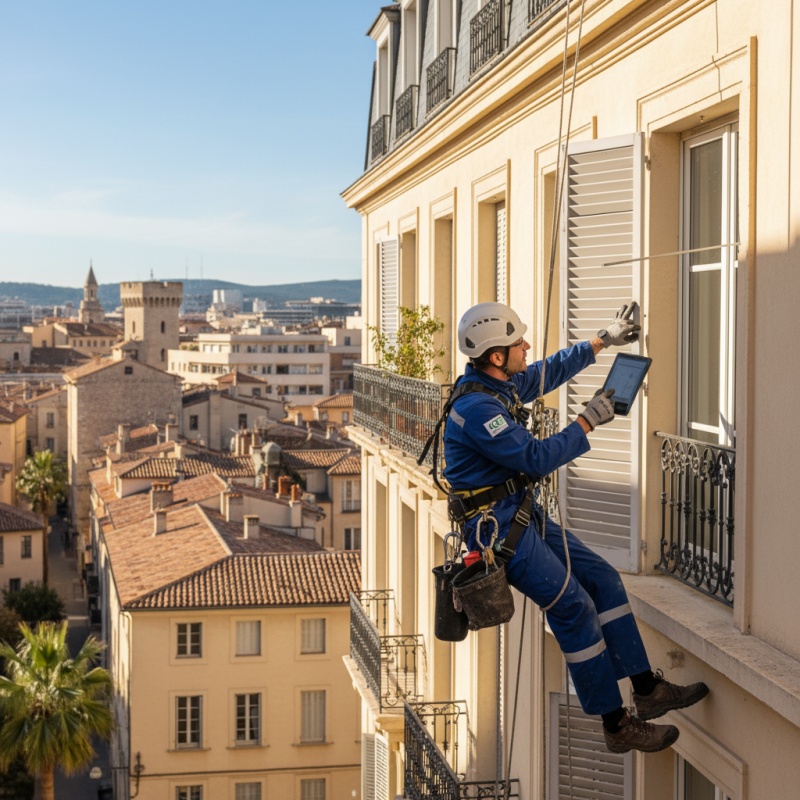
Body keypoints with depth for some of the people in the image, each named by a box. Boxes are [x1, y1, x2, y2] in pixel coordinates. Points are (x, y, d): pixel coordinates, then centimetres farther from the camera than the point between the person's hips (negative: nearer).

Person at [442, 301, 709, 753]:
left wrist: (604, 341, 25)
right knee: (574, 606, -11)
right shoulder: (476, 408, -24)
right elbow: (537, 459, -25)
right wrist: (588, 422, -16)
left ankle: (647, 689, 13)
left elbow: (551, 372, 24)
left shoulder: (501, 385, 6)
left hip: (524, 514, 10)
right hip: (497, 526, -10)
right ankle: (617, 725, -1)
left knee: (603, 578, 7)